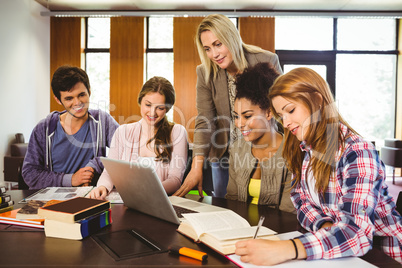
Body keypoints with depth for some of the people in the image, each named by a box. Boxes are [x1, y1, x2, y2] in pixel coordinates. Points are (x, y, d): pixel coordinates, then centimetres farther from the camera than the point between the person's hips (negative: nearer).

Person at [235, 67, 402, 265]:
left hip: (380, 253, -5)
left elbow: (356, 231, -30)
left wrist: (284, 249, -43)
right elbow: (301, 201, 3)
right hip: (330, 247, 5)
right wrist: (326, 228, -19)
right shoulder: (301, 150, 1)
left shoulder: (358, 152, -21)